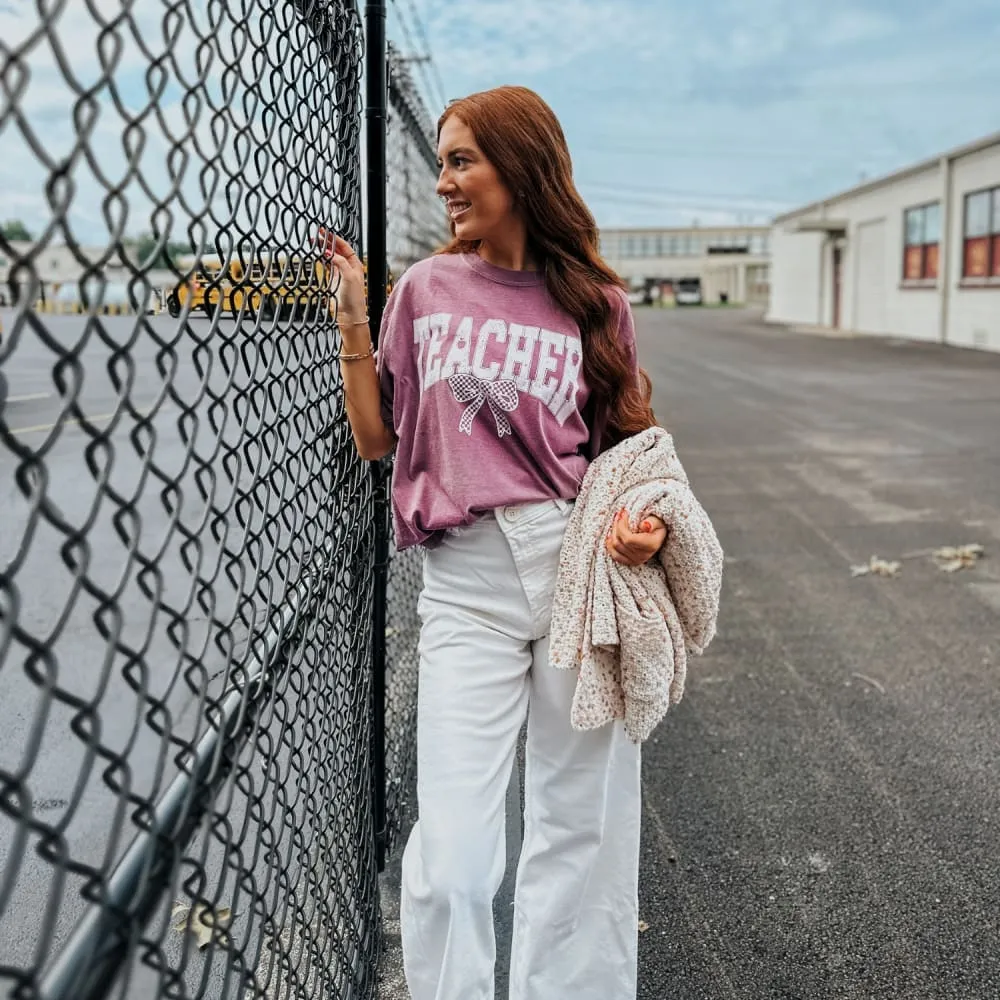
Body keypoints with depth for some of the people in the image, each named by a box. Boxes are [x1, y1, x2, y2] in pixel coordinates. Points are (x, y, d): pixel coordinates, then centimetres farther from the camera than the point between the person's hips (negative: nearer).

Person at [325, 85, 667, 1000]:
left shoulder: (596, 303, 4)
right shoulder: (425, 289, 7)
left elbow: (629, 445, 11)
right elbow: (376, 437, 11)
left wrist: (646, 522, -9)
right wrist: (353, 319, 1)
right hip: (465, 586, 0)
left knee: (582, 822, 11)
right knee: (453, 853, -3)